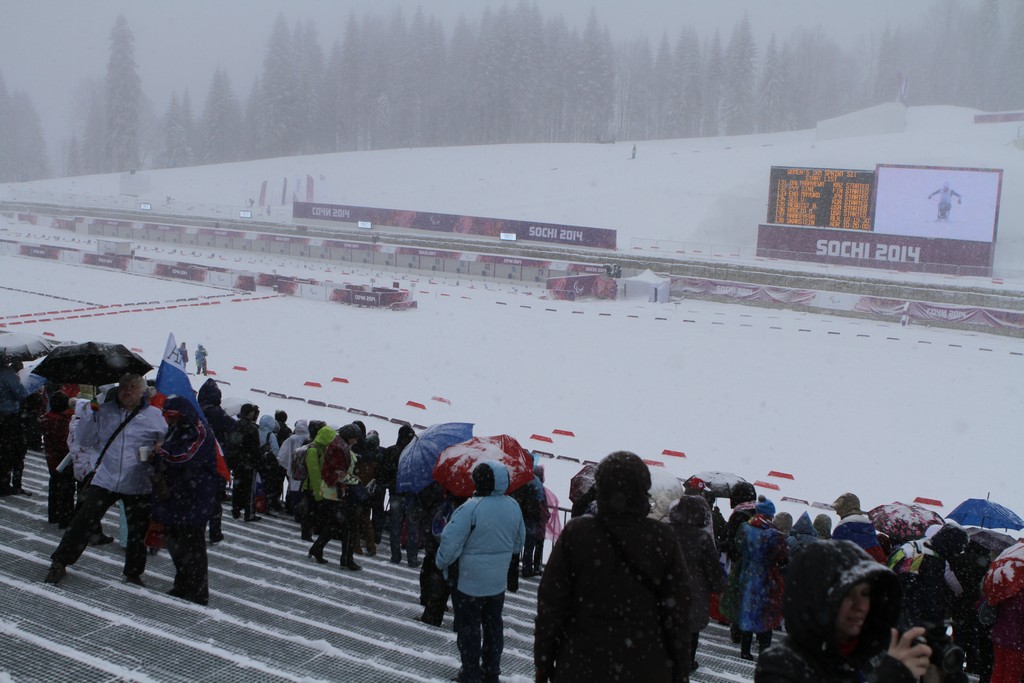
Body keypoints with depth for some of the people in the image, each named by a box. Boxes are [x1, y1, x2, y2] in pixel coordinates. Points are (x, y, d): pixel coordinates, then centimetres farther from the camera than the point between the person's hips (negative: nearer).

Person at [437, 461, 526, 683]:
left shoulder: (471, 508, -25)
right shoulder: (513, 507, -5)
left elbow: (450, 541, -23)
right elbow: (519, 541, 10)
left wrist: (441, 563, -5)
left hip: (469, 581, -5)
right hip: (498, 581, 6)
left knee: (468, 627, 9)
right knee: (493, 625, 18)